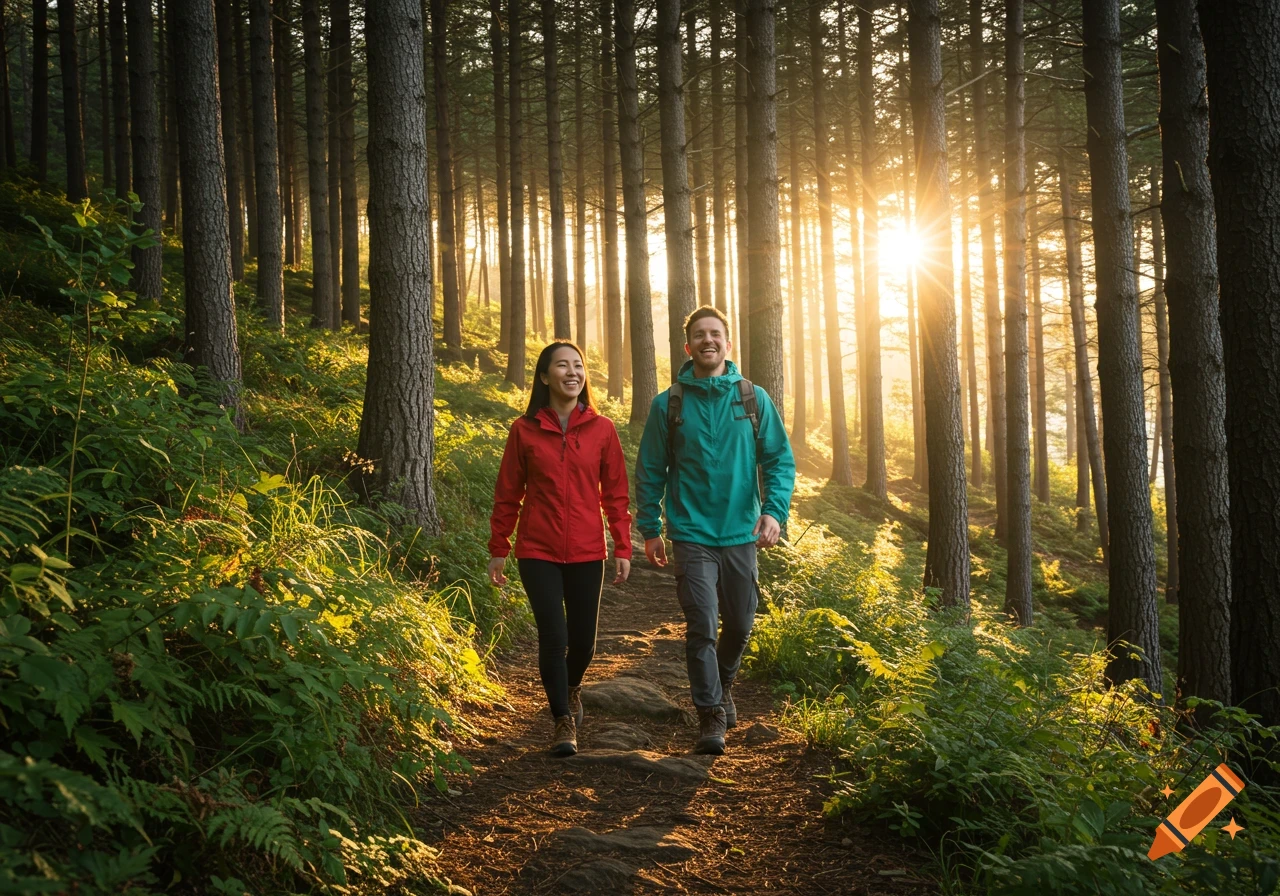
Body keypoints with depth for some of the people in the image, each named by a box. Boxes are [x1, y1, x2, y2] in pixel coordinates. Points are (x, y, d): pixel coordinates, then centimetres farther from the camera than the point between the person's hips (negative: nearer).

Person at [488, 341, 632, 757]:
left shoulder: (601, 430, 2)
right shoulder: (525, 431, 0)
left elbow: (615, 493, 5)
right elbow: (507, 494, 5)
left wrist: (622, 548, 2)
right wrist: (498, 550, 5)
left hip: (586, 552, 1)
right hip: (538, 552, -1)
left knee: (582, 640, 8)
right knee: (553, 637, -9)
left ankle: (572, 687, 41)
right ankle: (563, 719, 10)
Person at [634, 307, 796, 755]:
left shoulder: (753, 399, 3)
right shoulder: (668, 405, 0)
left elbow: (780, 459, 3)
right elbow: (649, 471, 5)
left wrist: (775, 511, -11)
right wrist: (649, 530, 3)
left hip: (741, 533, 2)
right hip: (692, 534, -2)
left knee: (740, 623, 12)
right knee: (701, 626, -8)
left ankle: (723, 684, 40)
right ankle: (711, 714, 3)